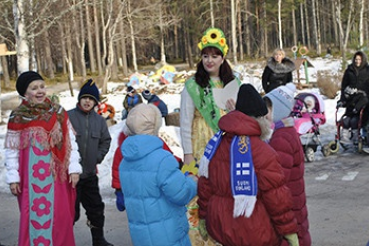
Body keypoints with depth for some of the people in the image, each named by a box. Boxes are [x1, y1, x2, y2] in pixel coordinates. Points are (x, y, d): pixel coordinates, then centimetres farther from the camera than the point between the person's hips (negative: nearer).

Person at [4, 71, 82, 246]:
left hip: (57, 175, 2)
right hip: (32, 176, -2)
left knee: (61, 217, 5)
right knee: (34, 216, 1)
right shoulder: (17, 117, -3)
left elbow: (70, 142, 5)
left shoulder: (58, 112, 2)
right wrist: (13, 177, -1)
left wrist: (74, 168, 2)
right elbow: (11, 151, 1)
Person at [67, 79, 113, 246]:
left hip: (90, 174, 5)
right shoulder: (68, 117, -10)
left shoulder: (99, 120, 4)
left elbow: (106, 141, 17)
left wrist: (98, 157, 7)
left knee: (96, 208, 15)